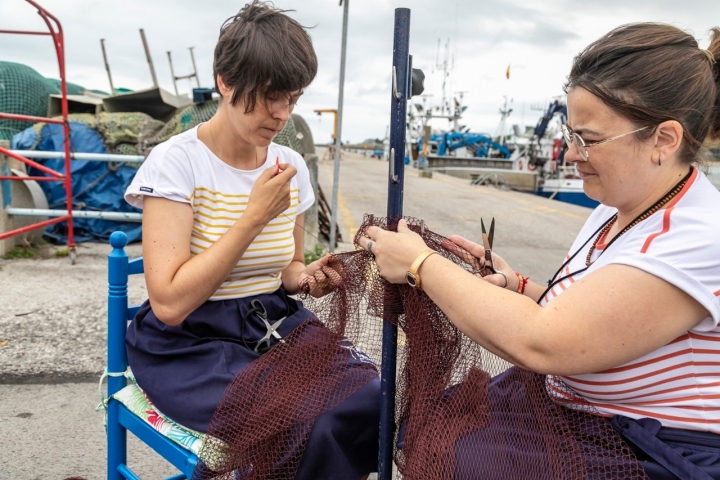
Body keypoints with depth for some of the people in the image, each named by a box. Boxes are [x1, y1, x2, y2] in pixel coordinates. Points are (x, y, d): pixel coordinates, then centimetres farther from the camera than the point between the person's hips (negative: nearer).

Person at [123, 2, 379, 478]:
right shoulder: (177, 162, -12)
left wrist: (308, 276, -7)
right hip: (190, 342, -4)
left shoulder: (291, 166, 4)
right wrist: (256, 214, -21)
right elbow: (170, 303, -21)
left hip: (277, 324, 5)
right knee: (311, 426, -28)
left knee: (373, 398, -21)